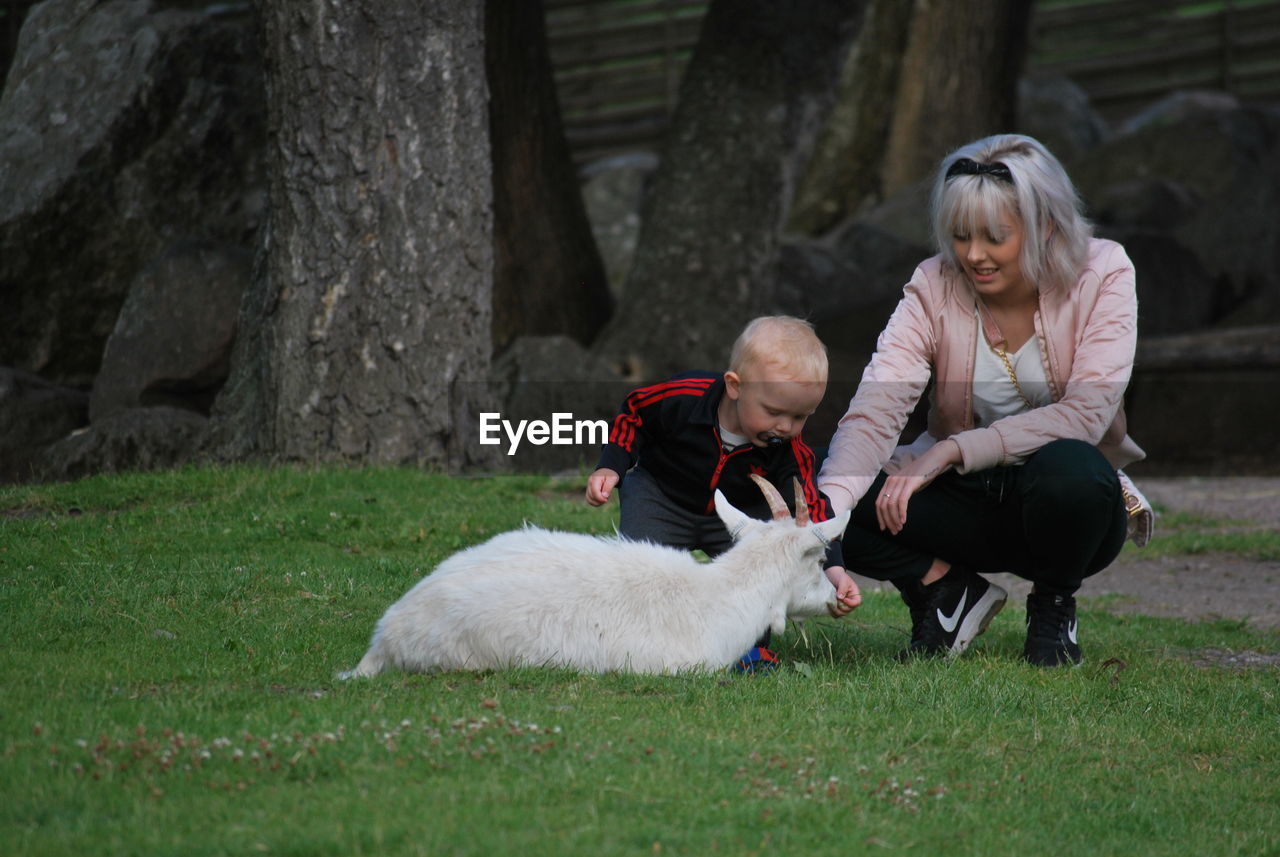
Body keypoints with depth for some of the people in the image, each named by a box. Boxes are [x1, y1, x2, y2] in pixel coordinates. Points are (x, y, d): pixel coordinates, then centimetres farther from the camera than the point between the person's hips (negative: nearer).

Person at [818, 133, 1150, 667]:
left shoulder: (1101, 275, -13)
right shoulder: (933, 288, -11)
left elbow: (1086, 413, -24)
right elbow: (873, 413, -24)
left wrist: (950, 451, -30)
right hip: (970, 500, 2)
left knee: (1067, 467, -39)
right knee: (833, 489, -24)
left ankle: (1053, 604, -7)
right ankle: (950, 590, -1)